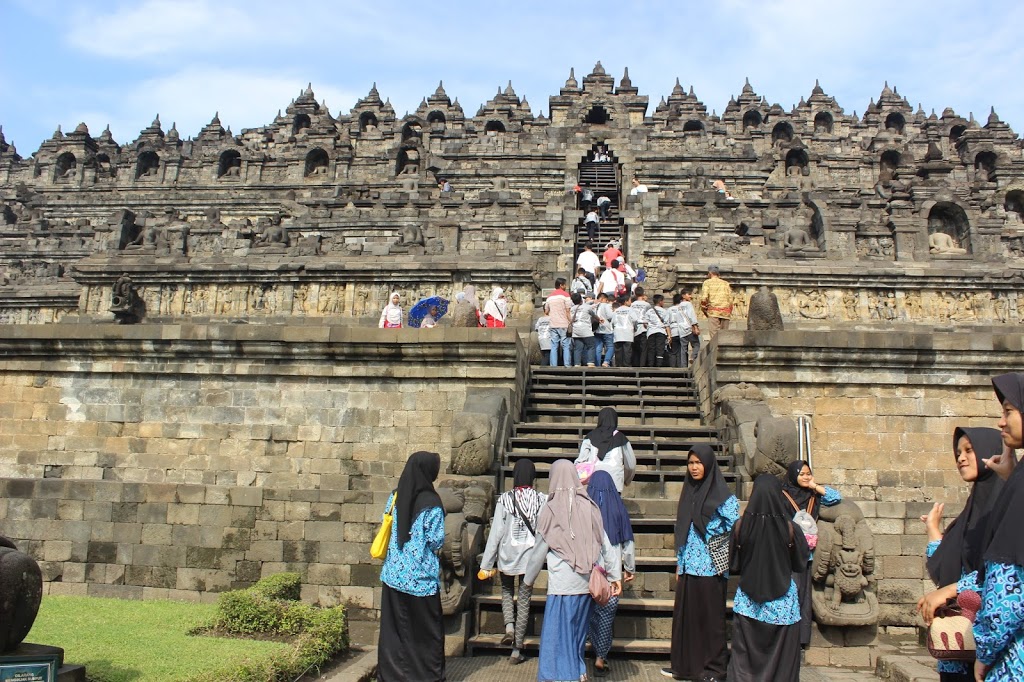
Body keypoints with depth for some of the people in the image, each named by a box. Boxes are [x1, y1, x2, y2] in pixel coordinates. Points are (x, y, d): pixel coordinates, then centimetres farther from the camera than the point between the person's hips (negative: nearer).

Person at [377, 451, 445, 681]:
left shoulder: (394, 497, 1)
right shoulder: (431, 503, -14)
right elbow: (436, 540, -13)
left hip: (393, 574, 5)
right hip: (421, 576, -4)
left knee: (394, 628, 12)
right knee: (426, 629, 10)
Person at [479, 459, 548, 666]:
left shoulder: (504, 499, -10)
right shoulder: (542, 500, -8)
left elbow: (495, 533, -8)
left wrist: (486, 564, -3)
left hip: (507, 556, 0)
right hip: (530, 557, 0)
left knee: (507, 591, 26)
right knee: (524, 600, 11)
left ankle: (509, 626, 3)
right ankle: (517, 650, 15)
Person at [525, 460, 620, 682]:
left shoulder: (550, 510, -8)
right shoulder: (589, 507, 1)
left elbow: (539, 551, 0)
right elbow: (606, 545, 3)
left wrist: (529, 579, 13)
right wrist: (615, 575, 11)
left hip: (562, 583, -5)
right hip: (588, 582, 5)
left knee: (559, 633, 3)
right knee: (578, 631, 20)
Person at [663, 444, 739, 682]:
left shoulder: (722, 495, -8)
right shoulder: (688, 492, 12)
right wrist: (679, 562, 14)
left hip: (710, 568, -6)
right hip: (688, 566, 6)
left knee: (710, 617, 2)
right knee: (685, 615, 9)